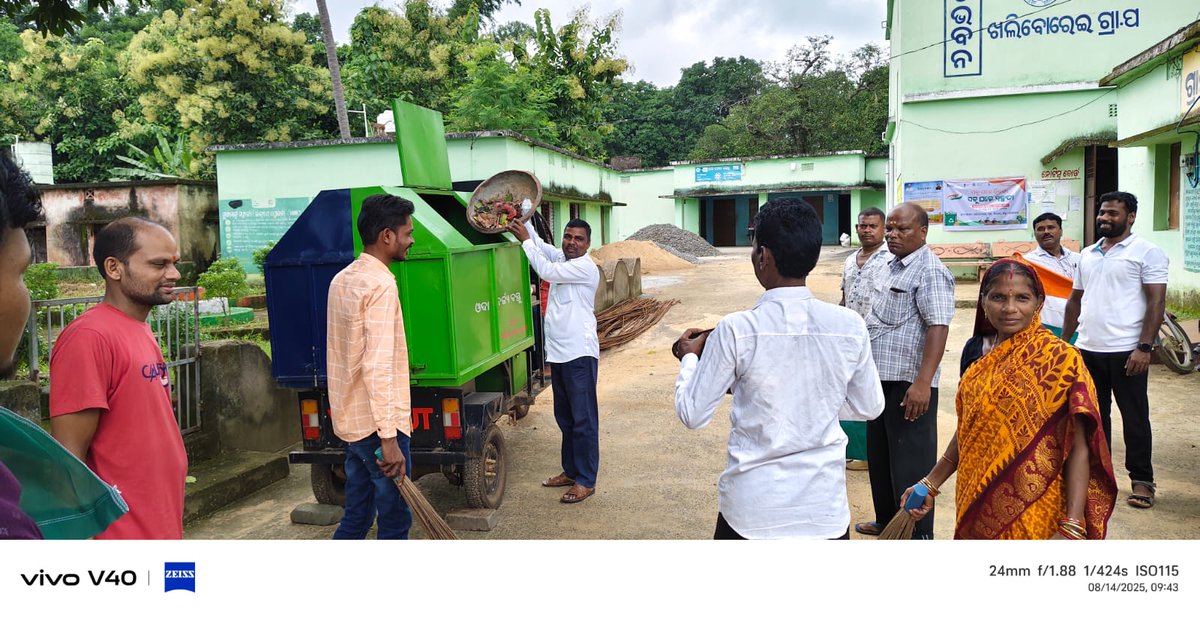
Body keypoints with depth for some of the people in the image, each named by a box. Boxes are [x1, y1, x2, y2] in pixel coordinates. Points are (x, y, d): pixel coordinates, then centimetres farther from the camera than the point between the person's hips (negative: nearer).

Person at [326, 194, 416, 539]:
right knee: (394, 521, 3)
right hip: (376, 423, -9)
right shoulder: (380, 284, -17)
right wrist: (388, 437, -25)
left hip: (350, 420, 9)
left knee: (355, 519, 17)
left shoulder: (342, 279, 12)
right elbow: (377, 366, -25)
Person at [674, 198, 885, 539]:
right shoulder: (850, 326, -7)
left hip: (752, 507, -2)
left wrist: (690, 357, 9)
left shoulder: (736, 330, -16)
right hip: (825, 507, 2)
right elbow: (869, 407, 6)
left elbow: (693, 414, -7)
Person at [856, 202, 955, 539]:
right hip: (883, 379, 10)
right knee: (880, 457, 20)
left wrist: (922, 383, -30)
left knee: (910, 462, -1)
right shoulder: (895, 267, 15)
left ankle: (918, 535, 11)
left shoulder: (929, 271, -14)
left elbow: (938, 327, -23)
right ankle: (887, 521, 35)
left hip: (909, 385, -10)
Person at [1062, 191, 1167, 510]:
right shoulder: (1087, 254, 14)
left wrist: (1144, 347, -17)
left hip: (1126, 352, -6)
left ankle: (1142, 480, 15)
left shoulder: (1147, 252, -4)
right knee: (1094, 415, 14)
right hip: (1088, 350, 6)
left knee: (1134, 418, 3)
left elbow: (1157, 302, -10)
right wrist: (1065, 340, 14)